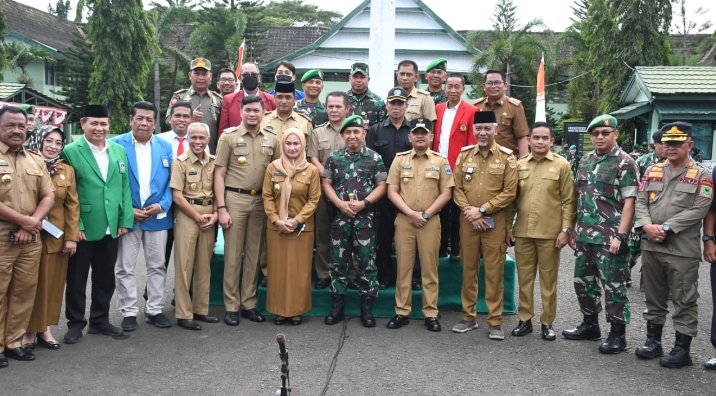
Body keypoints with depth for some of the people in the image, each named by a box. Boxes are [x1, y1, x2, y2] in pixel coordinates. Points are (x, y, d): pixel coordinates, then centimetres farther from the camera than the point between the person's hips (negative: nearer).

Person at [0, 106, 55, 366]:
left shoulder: (36, 161, 12)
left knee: (24, 291, 8)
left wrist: (31, 224, -6)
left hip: (31, 238, 5)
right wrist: (24, 220, -11)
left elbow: (48, 195, 9)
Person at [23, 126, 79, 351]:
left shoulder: (67, 170, 6)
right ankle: (28, 331, 17)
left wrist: (72, 236, -1)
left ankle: (44, 329, 20)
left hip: (57, 237, 3)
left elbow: (72, 205, 4)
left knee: (52, 284, 8)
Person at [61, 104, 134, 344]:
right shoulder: (71, 152, -6)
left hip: (111, 228, 5)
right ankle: (75, 323, 22)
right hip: (82, 228, -4)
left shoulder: (119, 151, 9)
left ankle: (100, 320, 28)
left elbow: (125, 188, 10)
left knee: (105, 278, 14)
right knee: (77, 278, 8)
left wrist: (125, 220, 3)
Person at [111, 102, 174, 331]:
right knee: (125, 267, 4)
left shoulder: (166, 147, 5)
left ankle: (154, 310, 21)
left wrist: (161, 206, -10)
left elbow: (172, 181, 4)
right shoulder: (117, 145, -3)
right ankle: (129, 312, 16)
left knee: (157, 266, 10)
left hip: (158, 215, 2)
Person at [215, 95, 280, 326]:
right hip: (235, 199, -3)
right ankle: (231, 306, 10)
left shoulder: (271, 140, 7)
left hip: (261, 200, 3)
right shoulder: (229, 136, 0)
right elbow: (219, 174, -2)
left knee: (254, 254, 9)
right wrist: (221, 207, -9)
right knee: (233, 254, 2)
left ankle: (249, 303, 20)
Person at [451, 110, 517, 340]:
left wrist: (482, 210, -13)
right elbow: (457, 188, 5)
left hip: (495, 223, -3)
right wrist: (469, 211, -11)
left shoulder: (507, 157, -2)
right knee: (469, 270, 10)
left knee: (494, 272, 1)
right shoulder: (464, 155, 7)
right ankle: (468, 317, 21)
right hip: (468, 222, 3)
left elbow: (509, 192, -8)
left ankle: (495, 321, 11)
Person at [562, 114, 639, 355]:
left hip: (610, 237, -7)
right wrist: (573, 229, 14)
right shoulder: (585, 160, 12)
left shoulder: (624, 163, -8)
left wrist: (621, 236, -19)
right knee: (583, 281, 14)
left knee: (613, 285, 0)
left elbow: (629, 201, -12)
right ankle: (590, 325, 29)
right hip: (585, 236, 7)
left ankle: (618, 334, 11)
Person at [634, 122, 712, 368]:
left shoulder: (701, 175, -2)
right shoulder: (652, 171, 11)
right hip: (651, 247, 5)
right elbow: (640, 202, 7)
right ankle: (653, 342, 26)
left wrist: (667, 227, -17)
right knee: (654, 298, 14)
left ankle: (682, 350, 12)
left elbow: (699, 210, -11)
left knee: (684, 301, 2)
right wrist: (647, 225, -11)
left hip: (683, 250, -4)